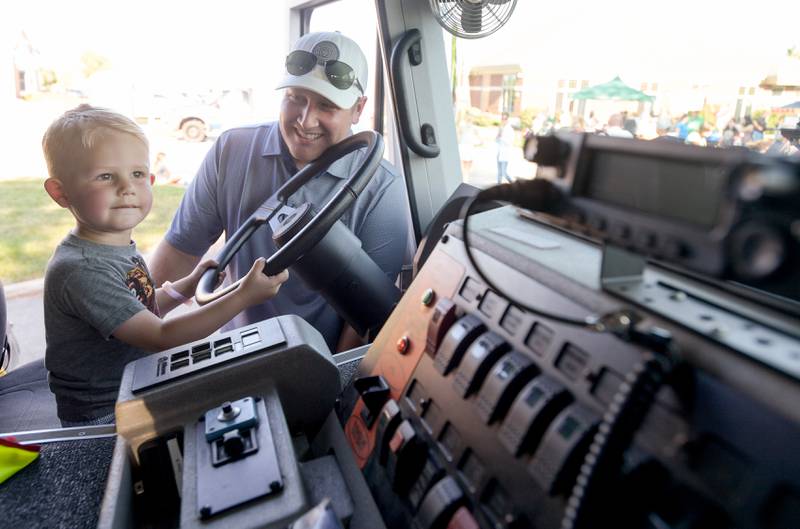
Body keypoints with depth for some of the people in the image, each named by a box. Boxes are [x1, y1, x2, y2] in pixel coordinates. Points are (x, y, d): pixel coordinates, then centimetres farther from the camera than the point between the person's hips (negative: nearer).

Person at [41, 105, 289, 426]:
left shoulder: (122, 246, 0)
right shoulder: (80, 270, -27)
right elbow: (159, 337, -27)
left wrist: (188, 285, 2)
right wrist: (244, 296, -31)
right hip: (102, 420, -7)